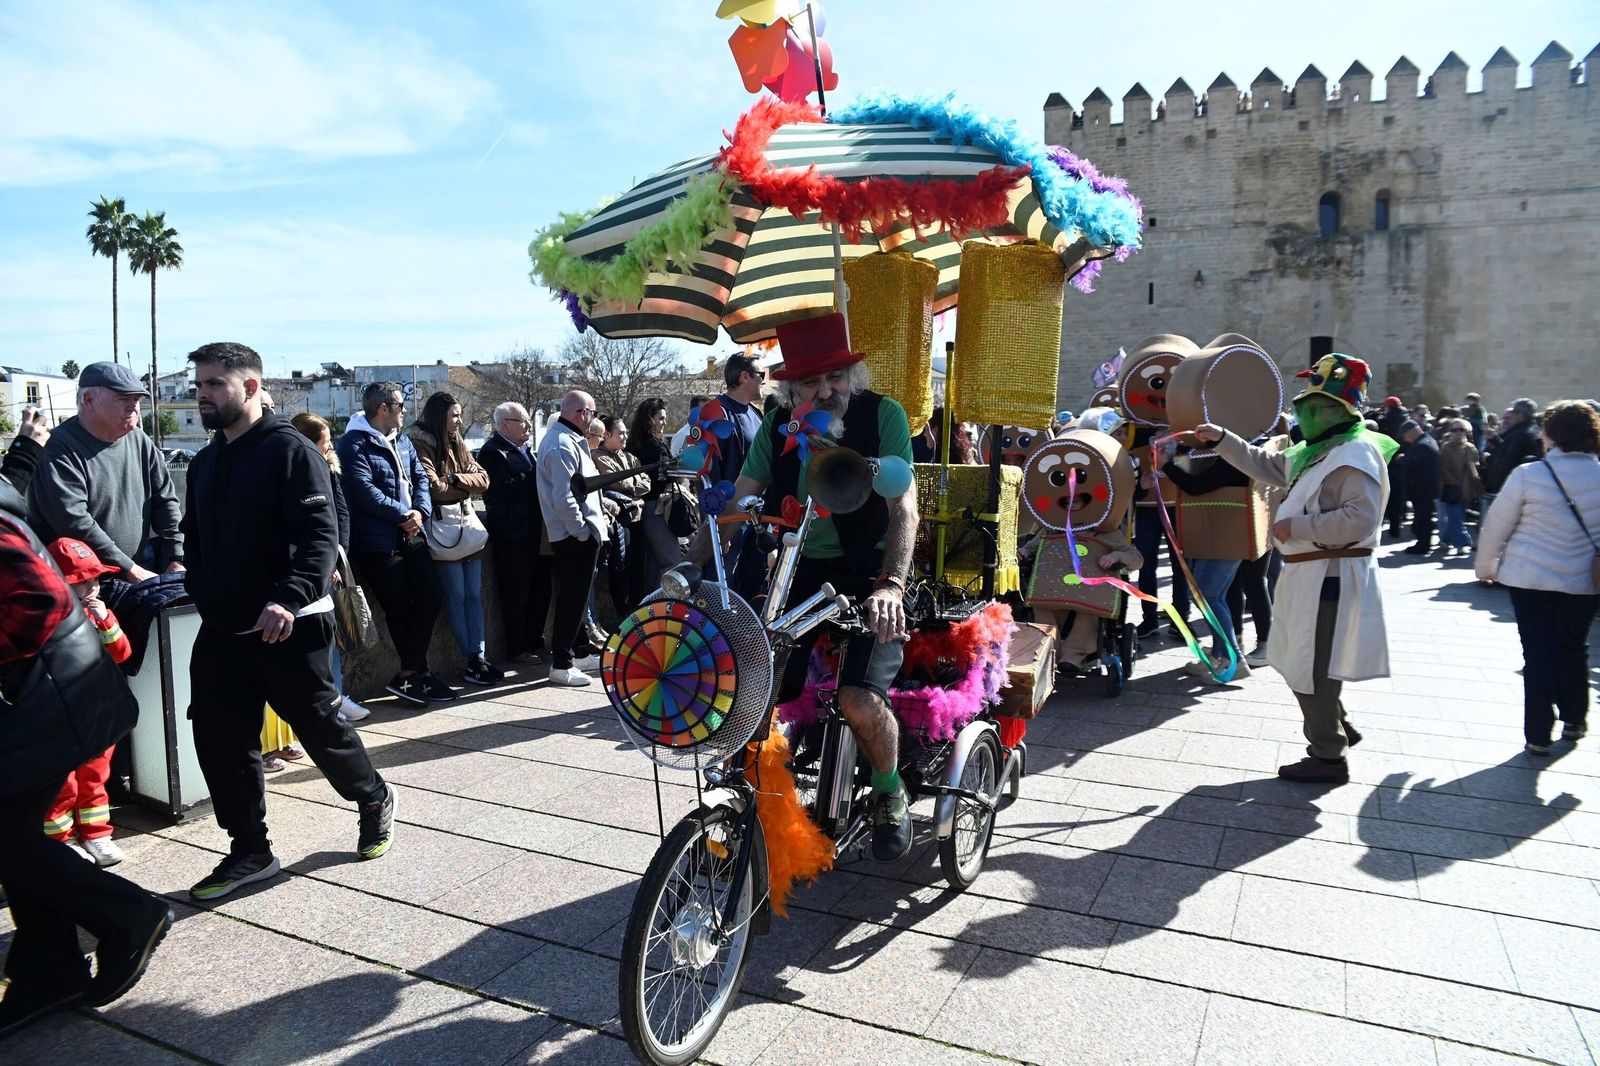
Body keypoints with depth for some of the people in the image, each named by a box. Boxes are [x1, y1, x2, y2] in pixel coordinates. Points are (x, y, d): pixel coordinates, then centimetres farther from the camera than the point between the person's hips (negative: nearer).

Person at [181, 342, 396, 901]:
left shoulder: (290, 450, -11)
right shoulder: (204, 462, 14)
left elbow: (321, 535, -21)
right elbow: (195, 540, 22)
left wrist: (289, 598, -32)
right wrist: (202, 597, 8)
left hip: (288, 627, -7)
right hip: (222, 629, 7)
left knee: (320, 726, 4)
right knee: (221, 740, 8)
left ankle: (375, 800, 31)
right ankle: (250, 851, 23)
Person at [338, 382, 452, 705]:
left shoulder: (402, 440, 17)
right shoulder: (355, 444, -9)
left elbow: (421, 477, 13)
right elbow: (364, 491, -19)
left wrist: (420, 511, -6)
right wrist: (403, 515, -14)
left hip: (411, 534, 8)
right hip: (377, 541, -8)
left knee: (430, 597, 4)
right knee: (400, 608, -2)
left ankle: (408, 674, 13)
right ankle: (418, 673, 10)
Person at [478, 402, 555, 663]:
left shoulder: (523, 450, 18)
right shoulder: (493, 452, -11)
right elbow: (504, 489, -22)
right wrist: (538, 477, -17)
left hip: (535, 531, 9)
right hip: (513, 535, -9)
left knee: (540, 590, 15)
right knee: (516, 594, 0)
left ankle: (535, 642, 27)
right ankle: (518, 649, 11)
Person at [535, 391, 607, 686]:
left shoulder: (560, 438, 15)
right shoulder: (563, 446, -20)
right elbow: (563, 499, -26)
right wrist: (582, 531, -17)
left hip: (576, 533, 11)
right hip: (576, 536, -11)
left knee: (575, 596, 19)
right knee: (573, 598, -4)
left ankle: (581, 651, 32)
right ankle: (561, 664, 4)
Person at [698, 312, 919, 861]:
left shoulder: (883, 415, -7)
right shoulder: (778, 425, 5)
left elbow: (903, 510, -14)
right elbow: (734, 504, 4)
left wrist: (892, 585, -30)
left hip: (868, 572, -4)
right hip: (800, 573, 4)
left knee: (860, 698, -25)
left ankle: (890, 793, 8)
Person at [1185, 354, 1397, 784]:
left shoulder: (1357, 453, -17)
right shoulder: (1315, 450, 14)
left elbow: (1360, 519, -28)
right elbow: (1266, 464, 24)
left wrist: (1296, 527, -23)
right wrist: (1221, 439, 16)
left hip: (1330, 576, -10)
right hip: (1307, 572, 10)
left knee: (1312, 669, -1)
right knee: (1302, 663, 21)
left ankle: (1329, 757, 12)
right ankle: (1338, 728, 37)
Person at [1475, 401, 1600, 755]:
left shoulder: (1528, 475, -13)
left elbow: (1496, 525, -6)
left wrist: (1486, 565, 8)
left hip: (1532, 578, -3)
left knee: (1538, 654, 5)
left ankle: (1538, 735, 9)